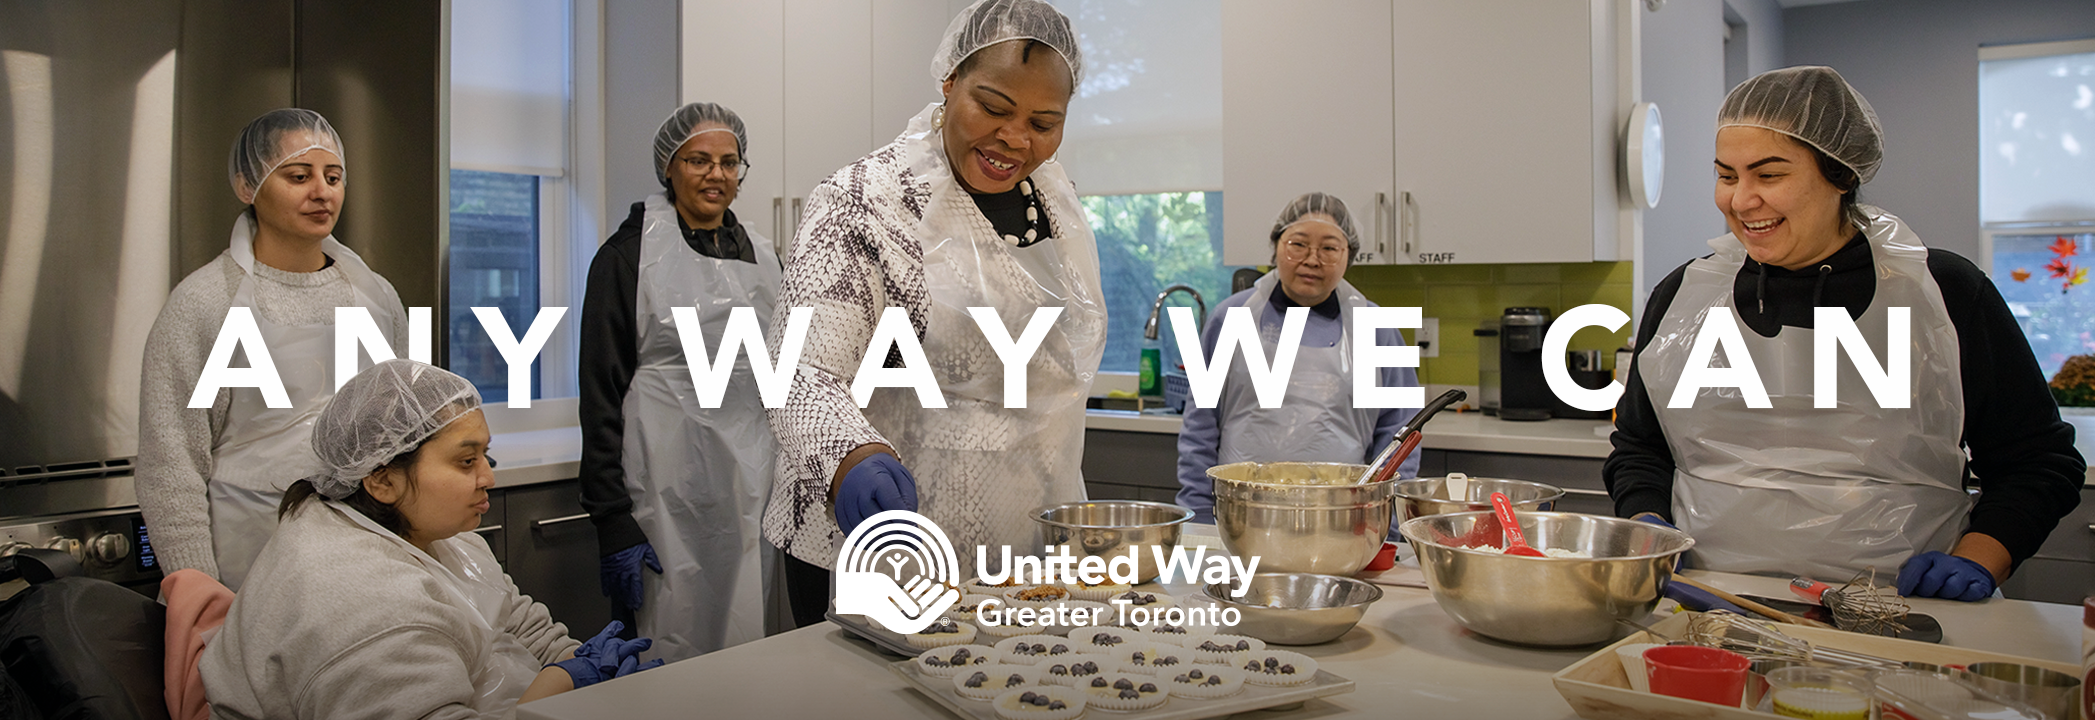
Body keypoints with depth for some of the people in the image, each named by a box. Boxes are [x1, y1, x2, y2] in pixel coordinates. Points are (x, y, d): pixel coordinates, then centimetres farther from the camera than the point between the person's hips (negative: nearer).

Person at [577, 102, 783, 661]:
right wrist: (613, 521, -12)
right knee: (672, 656, -1)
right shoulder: (628, 254, -3)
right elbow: (603, 392, -6)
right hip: (667, 486, -5)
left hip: (753, 485, 5)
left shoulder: (760, 254, 13)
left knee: (746, 647, 9)